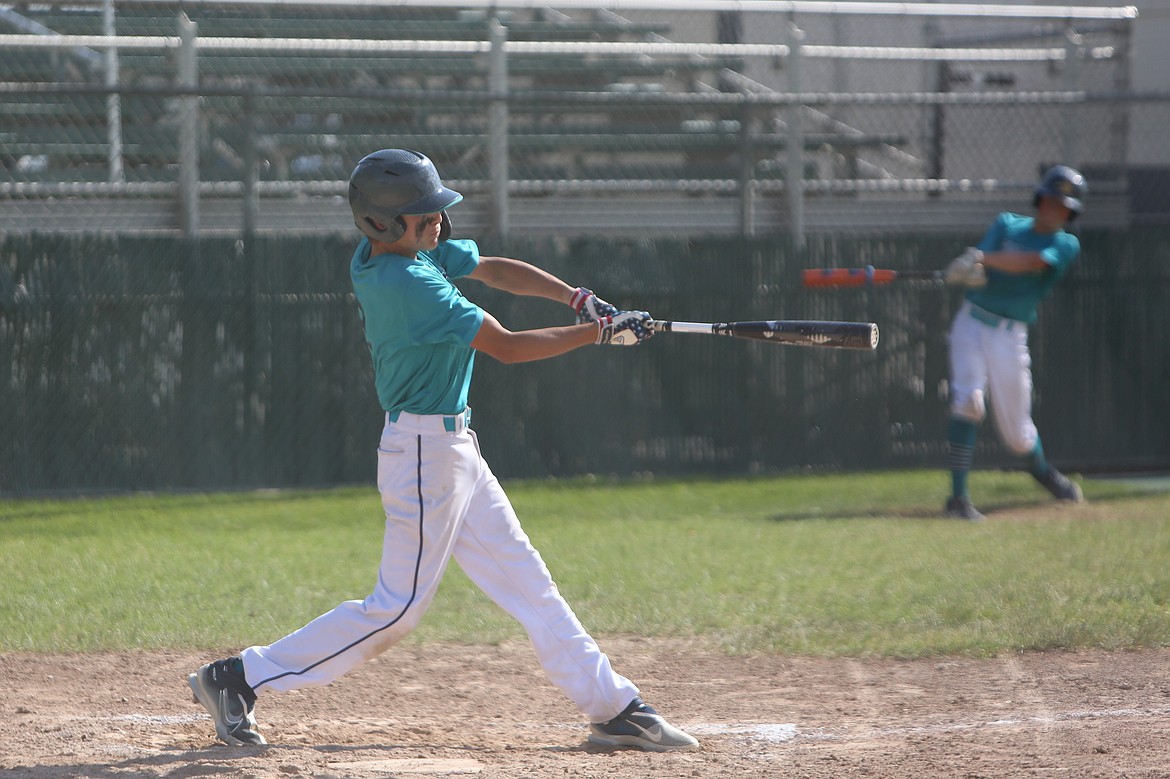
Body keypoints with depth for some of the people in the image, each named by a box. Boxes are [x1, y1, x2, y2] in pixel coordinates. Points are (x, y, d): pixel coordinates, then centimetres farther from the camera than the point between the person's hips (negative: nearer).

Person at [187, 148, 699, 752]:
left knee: (524, 579, 11)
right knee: (398, 607, -5)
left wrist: (576, 297, -4)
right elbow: (507, 347, -21)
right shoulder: (406, 283, -25)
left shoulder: (415, 249, 3)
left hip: (453, 450, 10)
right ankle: (240, 678, 0)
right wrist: (598, 333, -12)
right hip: (426, 452, -10)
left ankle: (612, 708, 16)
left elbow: (493, 270, 10)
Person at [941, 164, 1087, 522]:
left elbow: (1030, 261, -20)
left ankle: (1041, 469, 42)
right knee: (968, 401, -20)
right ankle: (958, 496, -18)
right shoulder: (1007, 225, 8)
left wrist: (982, 258, -32)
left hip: (1009, 336, 0)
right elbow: (977, 268, -6)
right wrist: (970, 272, -31)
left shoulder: (1066, 245, 0)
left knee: (1016, 431, 7)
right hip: (971, 323, 0)